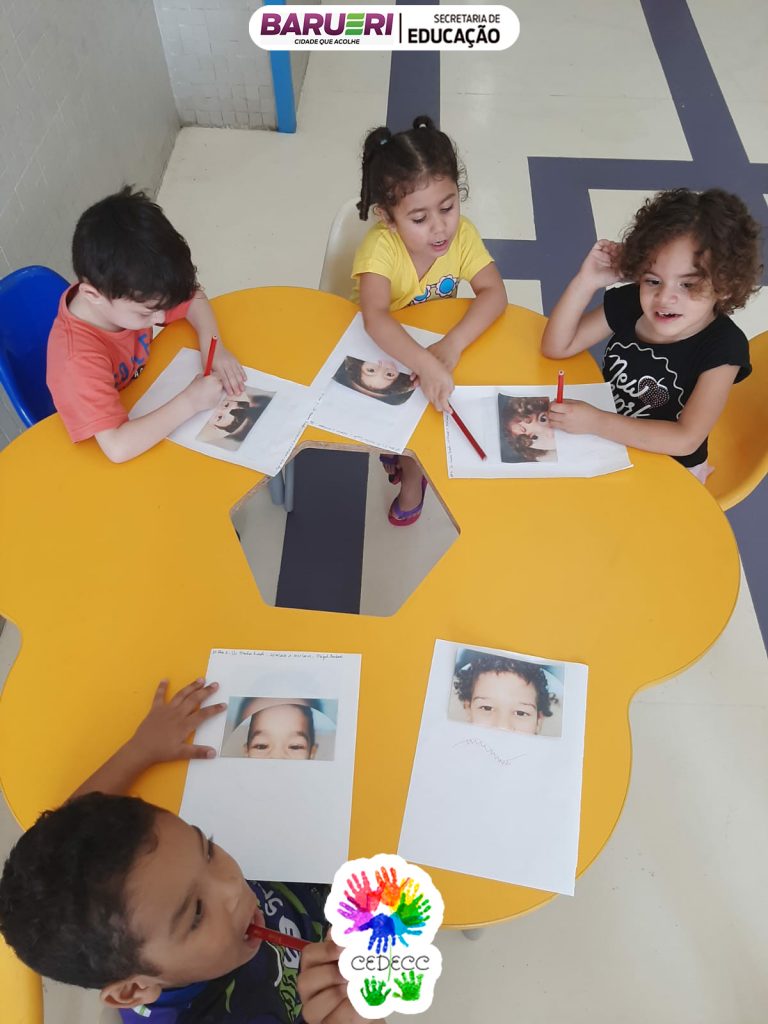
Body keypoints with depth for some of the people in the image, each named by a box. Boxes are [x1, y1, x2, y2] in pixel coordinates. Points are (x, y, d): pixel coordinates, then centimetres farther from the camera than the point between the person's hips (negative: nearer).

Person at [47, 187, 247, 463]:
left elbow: (193, 299, -1)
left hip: (147, 412, 7)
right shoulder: (78, 359, -37)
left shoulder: (127, 291, -18)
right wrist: (190, 402, -38)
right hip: (107, 465, -6)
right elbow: (118, 447, -44)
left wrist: (214, 348, -19)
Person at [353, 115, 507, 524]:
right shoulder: (380, 246, -32)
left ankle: (406, 453, 14)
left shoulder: (462, 234, -21)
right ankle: (411, 468, 9)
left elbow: (494, 294, -29)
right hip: (379, 351, -2)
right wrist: (427, 365, -61)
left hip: (437, 342, 2)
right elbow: (376, 320, -46)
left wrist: (452, 344, -46)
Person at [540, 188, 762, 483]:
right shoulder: (627, 304, -12)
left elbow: (686, 439, -29)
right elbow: (556, 347, -9)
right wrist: (586, 281, -23)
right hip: (608, 445, 4)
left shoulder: (722, 348, -23)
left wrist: (596, 422, -35)